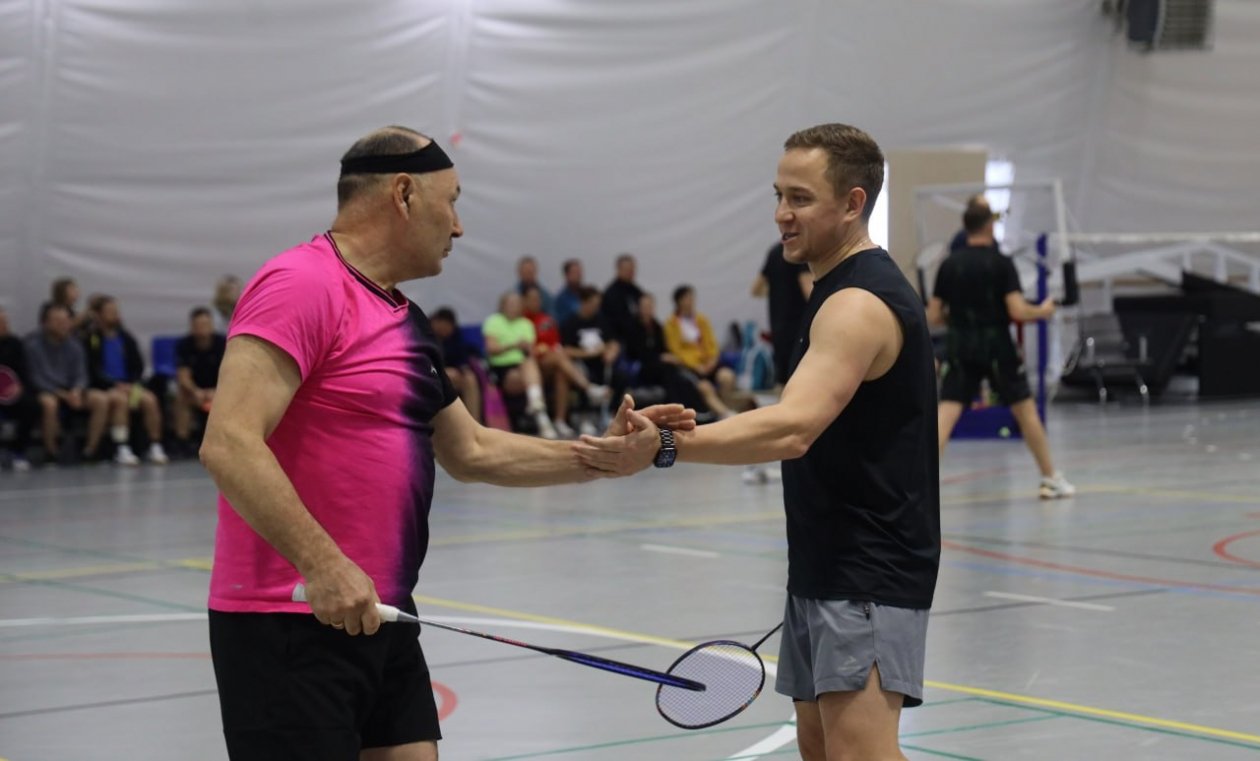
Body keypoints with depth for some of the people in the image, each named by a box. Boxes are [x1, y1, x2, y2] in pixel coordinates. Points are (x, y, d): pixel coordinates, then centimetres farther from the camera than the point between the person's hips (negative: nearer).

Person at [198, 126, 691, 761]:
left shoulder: (406, 320, 17)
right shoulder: (300, 285, -14)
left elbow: (471, 452, 26)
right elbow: (229, 444, -23)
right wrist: (322, 564, -27)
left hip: (379, 615, 9)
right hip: (291, 621, -9)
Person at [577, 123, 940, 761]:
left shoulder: (860, 303, -19)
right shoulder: (841, 290, 15)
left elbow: (792, 429, -33)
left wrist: (666, 448, -40)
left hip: (869, 575, -11)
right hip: (827, 568, 11)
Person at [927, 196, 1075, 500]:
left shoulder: (949, 265, 2)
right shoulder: (1001, 263, -8)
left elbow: (933, 317, 4)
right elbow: (1017, 311, -14)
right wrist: (1042, 311, 6)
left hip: (960, 347, 2)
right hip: (996, 345, -2)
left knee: (946, 413, -5)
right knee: (1025, 409, 13)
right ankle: (1051, 479, 24)